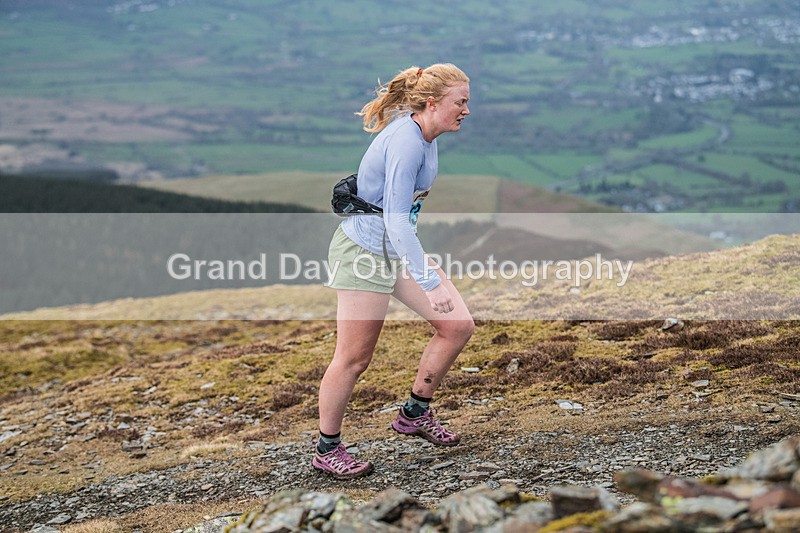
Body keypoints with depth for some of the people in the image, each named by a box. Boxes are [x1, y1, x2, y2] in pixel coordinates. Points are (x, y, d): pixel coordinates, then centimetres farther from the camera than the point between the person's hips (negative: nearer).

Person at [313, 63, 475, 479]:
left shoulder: (423, 136, 6)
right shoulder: (406, 142, -24)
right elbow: (396, 221, -30)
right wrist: (430, 281, -31)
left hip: (398, 248, 9)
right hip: (364, 249, -9)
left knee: (458, 325, 2)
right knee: (354, 356, -2)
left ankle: (414, 413, 19)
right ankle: (327, 449, 16)